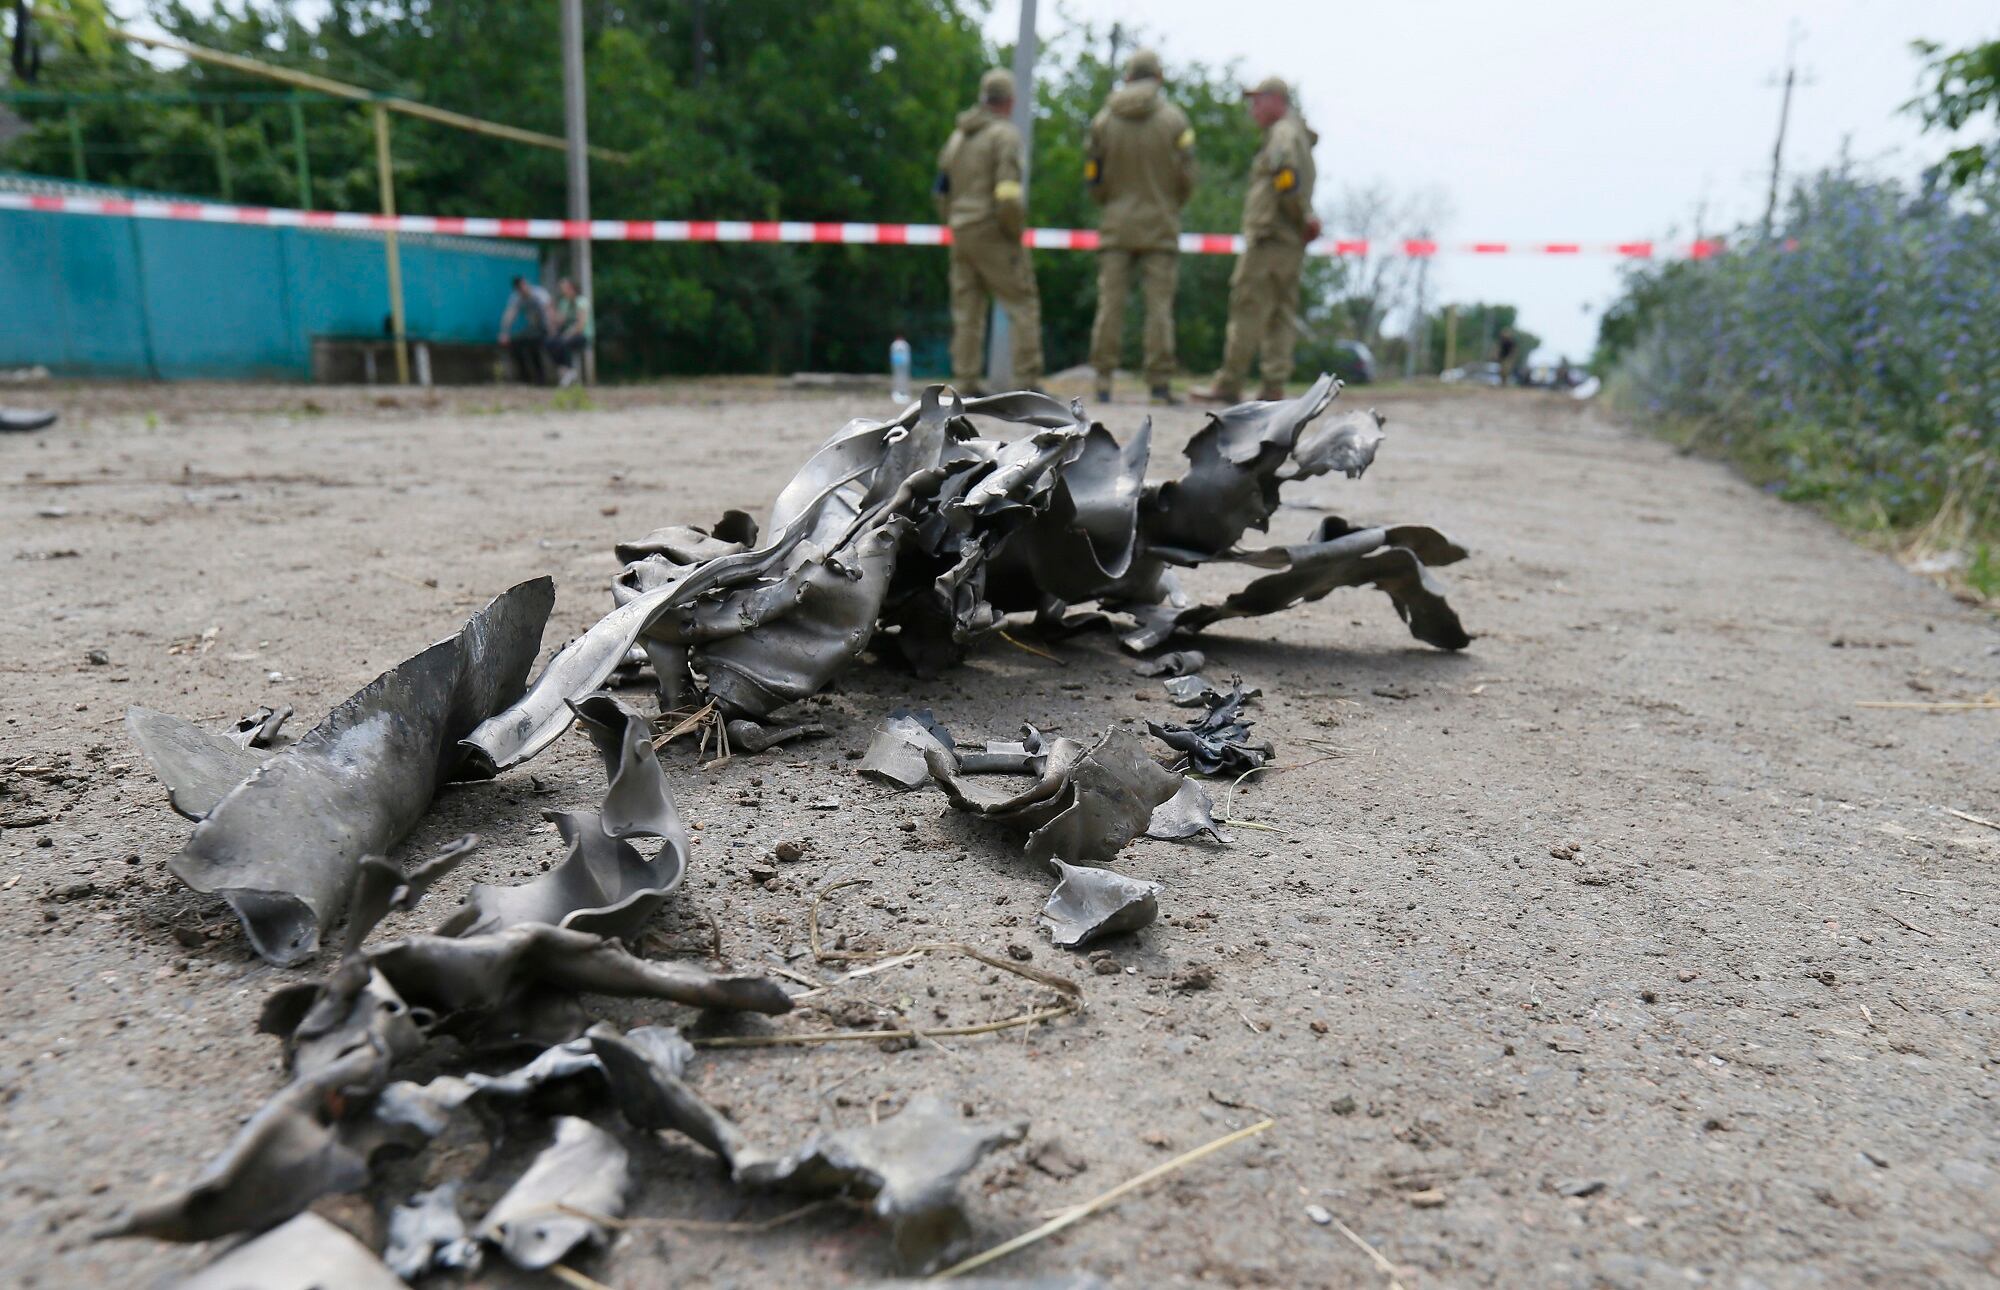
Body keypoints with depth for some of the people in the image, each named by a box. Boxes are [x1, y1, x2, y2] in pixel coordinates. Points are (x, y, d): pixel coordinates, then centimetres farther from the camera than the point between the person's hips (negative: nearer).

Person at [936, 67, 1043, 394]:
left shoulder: (957, 137, 16)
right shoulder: (1005, 134, -7)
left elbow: (942, 192, 18)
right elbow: (1008, 193, -18)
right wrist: (1016, 231, -5)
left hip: (961, 232, 7)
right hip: (993, 232, -7)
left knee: (966, 309, 9)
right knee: (1023, 305, -3)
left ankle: (965, 382, 8)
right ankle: (1027, 381, -9)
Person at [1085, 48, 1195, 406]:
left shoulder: (1103, 121, 5)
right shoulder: (1174, 120, -1)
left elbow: (1093, 178, 7)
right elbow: (1186, 177, -2)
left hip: (1116, 227, 2)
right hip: (1160, 227, -1)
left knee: (1110, 304, 2)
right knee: (1159, 306, -1)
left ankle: (1103, 380, -1)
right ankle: (1160, 381, -4)